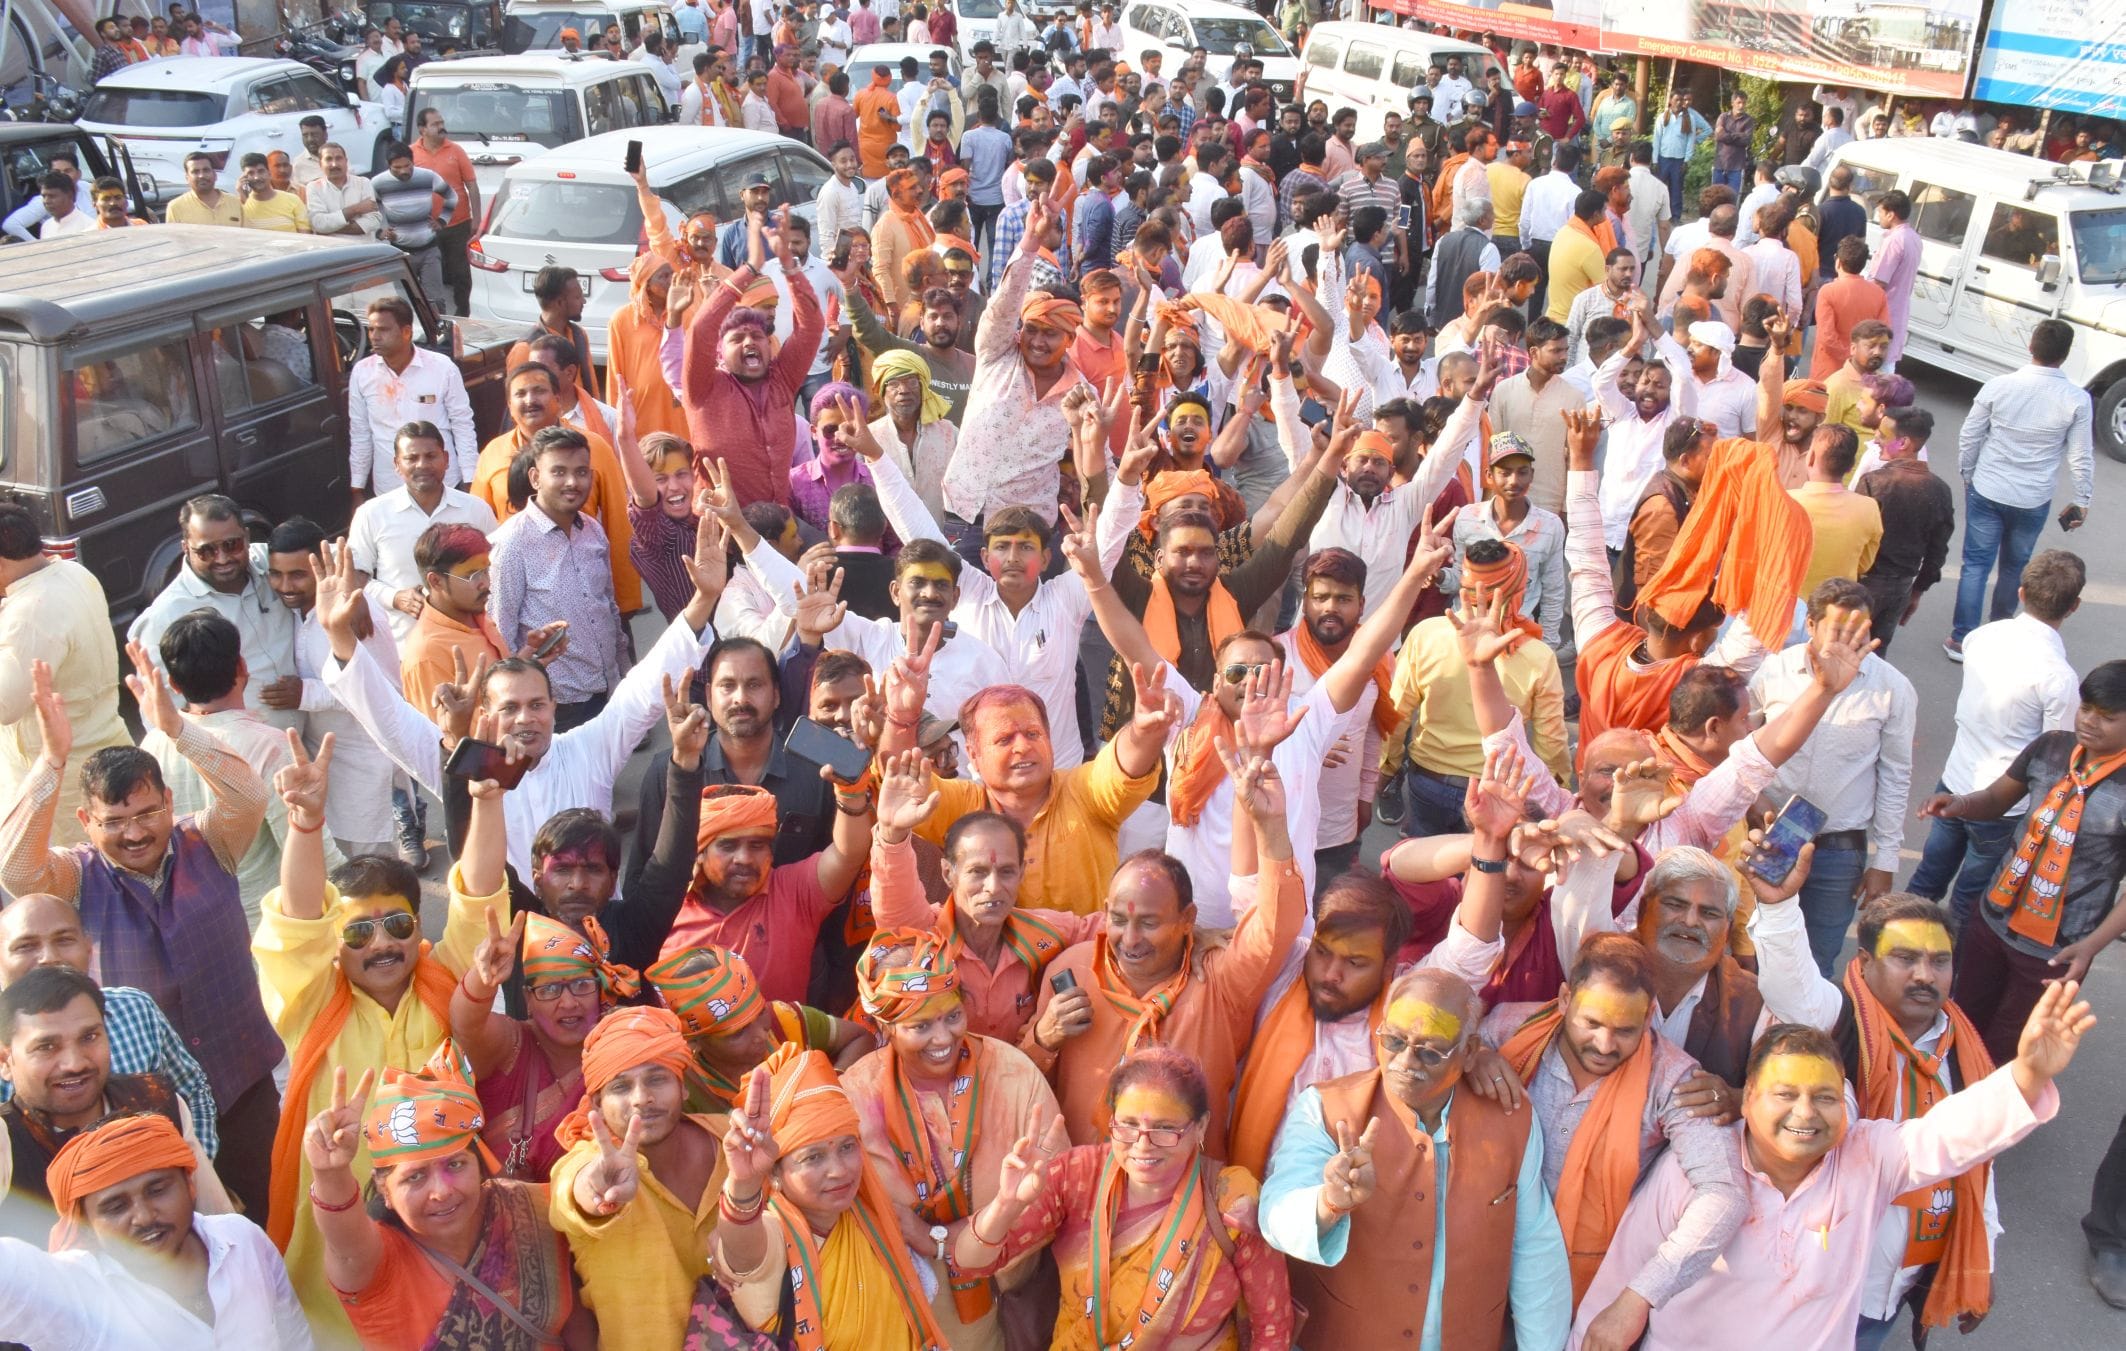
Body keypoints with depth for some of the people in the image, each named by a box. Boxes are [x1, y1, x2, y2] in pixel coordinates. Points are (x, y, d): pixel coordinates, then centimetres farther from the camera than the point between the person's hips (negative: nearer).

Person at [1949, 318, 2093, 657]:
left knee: (1976, 564, 7)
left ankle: (1961, 638, 8)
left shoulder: (1998, 387, -12)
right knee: (2015, 567, 20)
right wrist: (2082, 501, 8)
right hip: (2033, 501, 0)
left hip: (1986, 492, 0)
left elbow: (1968, 438, -4)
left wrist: (1967, 476, 12)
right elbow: (2080, 458, -6)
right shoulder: (2077, 399, -13)